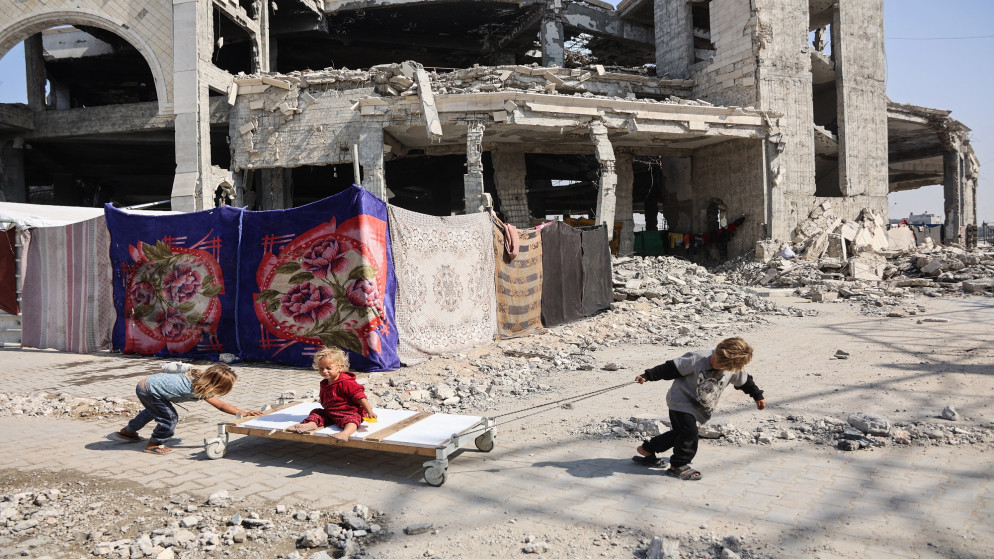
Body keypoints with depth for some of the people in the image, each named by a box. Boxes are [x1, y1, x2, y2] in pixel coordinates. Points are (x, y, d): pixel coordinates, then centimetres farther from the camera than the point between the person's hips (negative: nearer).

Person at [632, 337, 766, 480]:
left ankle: (646, 450, 28)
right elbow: (671, 369, -23)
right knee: (689, 432, -15)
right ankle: (678, 465, 4)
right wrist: (647, 376, -23)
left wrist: (758, 396, 21)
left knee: (678, 432, 11)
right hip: (681, 401, -6)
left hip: (699, 408, 6)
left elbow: (745, 381, 12)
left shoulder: (733, 370, -10)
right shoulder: (698, 358, -27)